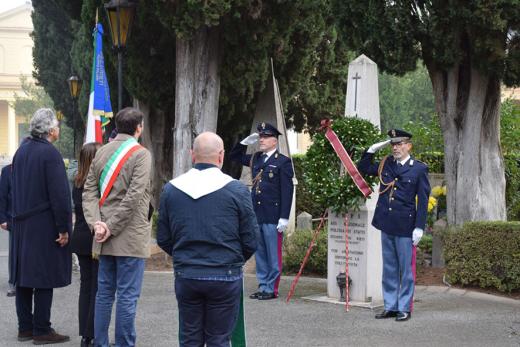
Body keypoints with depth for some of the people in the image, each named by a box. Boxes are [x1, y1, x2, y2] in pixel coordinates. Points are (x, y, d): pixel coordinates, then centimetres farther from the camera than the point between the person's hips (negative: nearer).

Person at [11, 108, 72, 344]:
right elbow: (60, 194, -18)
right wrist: (63, 228, -14)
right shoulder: (50, 153, -15)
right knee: (44, 278, -3)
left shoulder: (21, 151, 10)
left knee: (23, 278, 11)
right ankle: (41, 330, -1)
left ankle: (25, 327, 16)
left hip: (22, 225, 8)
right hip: (44, 225, -8)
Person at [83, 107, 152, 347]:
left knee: (104, 293, 13)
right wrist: (112, 227, -13)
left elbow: (89, 191, 4)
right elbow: (134, 196, -17)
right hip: (131, 237, -6)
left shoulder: (101, 152, 10)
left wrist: (96, 223, -5)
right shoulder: (141, 154, -9)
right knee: (127, 296, -2)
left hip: (105, 238, 6)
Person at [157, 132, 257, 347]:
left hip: (185, 275, 3)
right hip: (224, 276, -2)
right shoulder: (236, 190, -8)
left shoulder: (171, 189, 1)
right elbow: (250, 240, -4)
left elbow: (163, 240, 6)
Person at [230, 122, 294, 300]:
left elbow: (287, 190, -10)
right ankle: (262, 286, 19)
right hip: (256, 215, 7)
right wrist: (245, 142, 9)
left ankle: (271, 289, 5)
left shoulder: (283, 162, -6)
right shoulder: (255, 159, 13)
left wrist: (284, 217, -16)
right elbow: (234, 156, 27)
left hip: (273, 216, -7)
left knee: (273, 254, 0)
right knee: (260, 253, 12)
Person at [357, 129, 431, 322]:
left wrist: (419, 227, -11)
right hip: (386, 224, 5)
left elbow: (423, 200, -6)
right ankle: (390, 307, 18)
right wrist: (372, 150, 8)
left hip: (405, 226, -5)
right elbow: (363, 169, 23)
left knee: (405, 269, 2)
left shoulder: (419, 169, -5)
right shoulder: (385, 164, 9)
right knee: (389, 268, 11)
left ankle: (404, 309, 8)